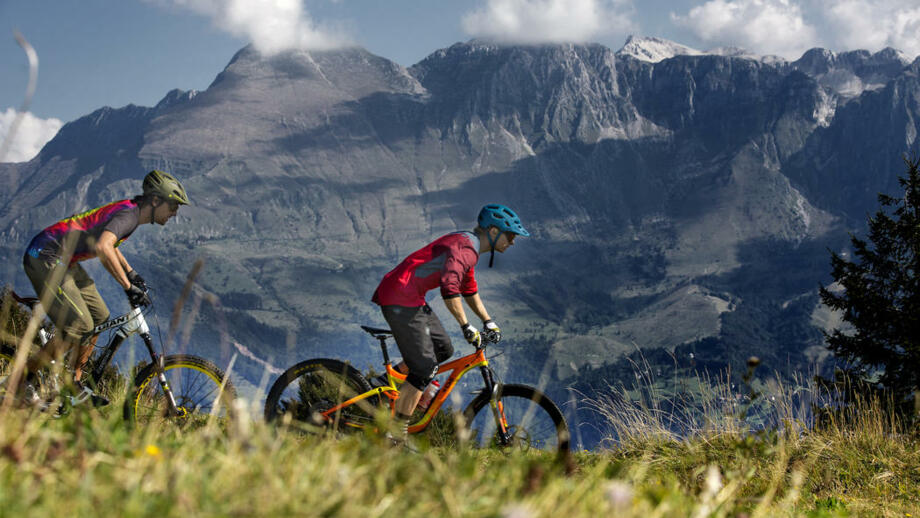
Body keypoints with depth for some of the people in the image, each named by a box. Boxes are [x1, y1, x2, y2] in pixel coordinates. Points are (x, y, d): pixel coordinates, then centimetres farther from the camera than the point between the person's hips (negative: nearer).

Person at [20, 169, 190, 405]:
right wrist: (128, 287, -34)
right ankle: (22, 379, -4)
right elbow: (102, 247, -38)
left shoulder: (129, 209, 11)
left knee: (100, 317, 10)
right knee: (80, 326, -14)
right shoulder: (129, 213, -19)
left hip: (63, 260, 10)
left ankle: (74, 384, 17)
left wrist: (130, 272, 27)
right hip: (45, 259, -10)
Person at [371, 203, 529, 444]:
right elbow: (449, 289, -30)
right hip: (400, 299, -10)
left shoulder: (468, 246, 17)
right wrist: (466, 327, -23)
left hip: (410, 298, 10)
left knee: (443, 350, 15)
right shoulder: (465, 246, -17)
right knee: (424, 368, -9)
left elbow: (469, 290, 29)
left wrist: (488, 322, 26)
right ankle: (395, 436, -4)